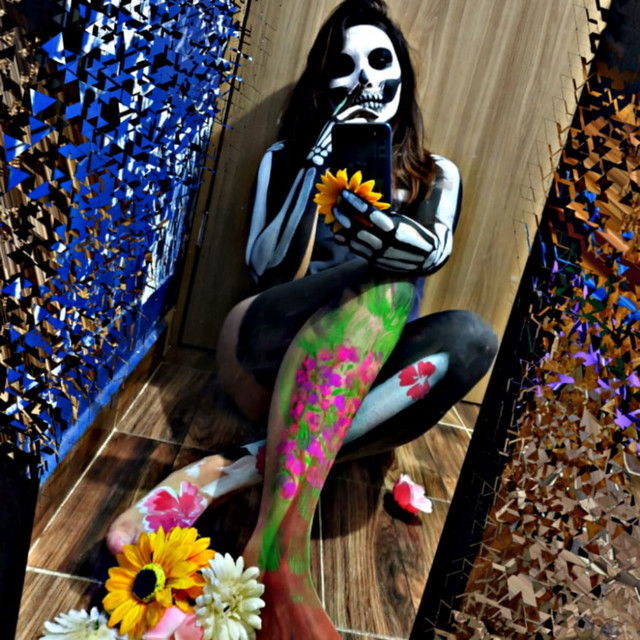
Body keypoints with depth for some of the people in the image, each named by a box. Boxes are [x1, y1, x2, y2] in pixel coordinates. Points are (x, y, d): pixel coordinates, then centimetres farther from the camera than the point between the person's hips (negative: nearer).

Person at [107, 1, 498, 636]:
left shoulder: (436, 174, 18)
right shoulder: (286, 157, 15)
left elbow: (432, 251, -5)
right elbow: (263, 266, 1)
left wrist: (358, 210, -24)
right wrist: (314, 168, -8)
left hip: (374, 366, 2)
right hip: (269, 347, -1)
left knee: (471, 338, -28)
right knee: (380, 290, -31)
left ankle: (243, 471, -37)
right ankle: (279, 548, -44)